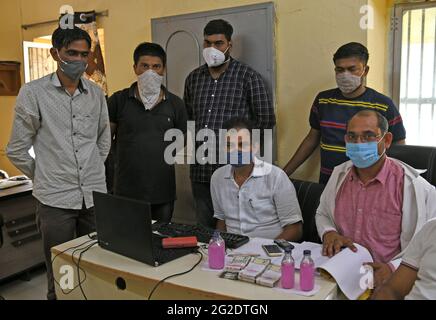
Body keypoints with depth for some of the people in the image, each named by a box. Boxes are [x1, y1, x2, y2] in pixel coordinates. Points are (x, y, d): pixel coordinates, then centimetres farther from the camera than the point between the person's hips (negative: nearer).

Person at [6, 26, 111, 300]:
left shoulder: (96, 93, 5)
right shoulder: (33, 93, -6)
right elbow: (17, 151, -1)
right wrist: (44, 178, 5)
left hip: (95, 195, 4)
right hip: (55, 198, -3)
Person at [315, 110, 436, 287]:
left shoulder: (413, 187, -9)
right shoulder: (339, 174, 7)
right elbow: (322, 214, 21)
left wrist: (392, 268, -22)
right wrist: (329, 233, -1)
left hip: (382, 281, -4)